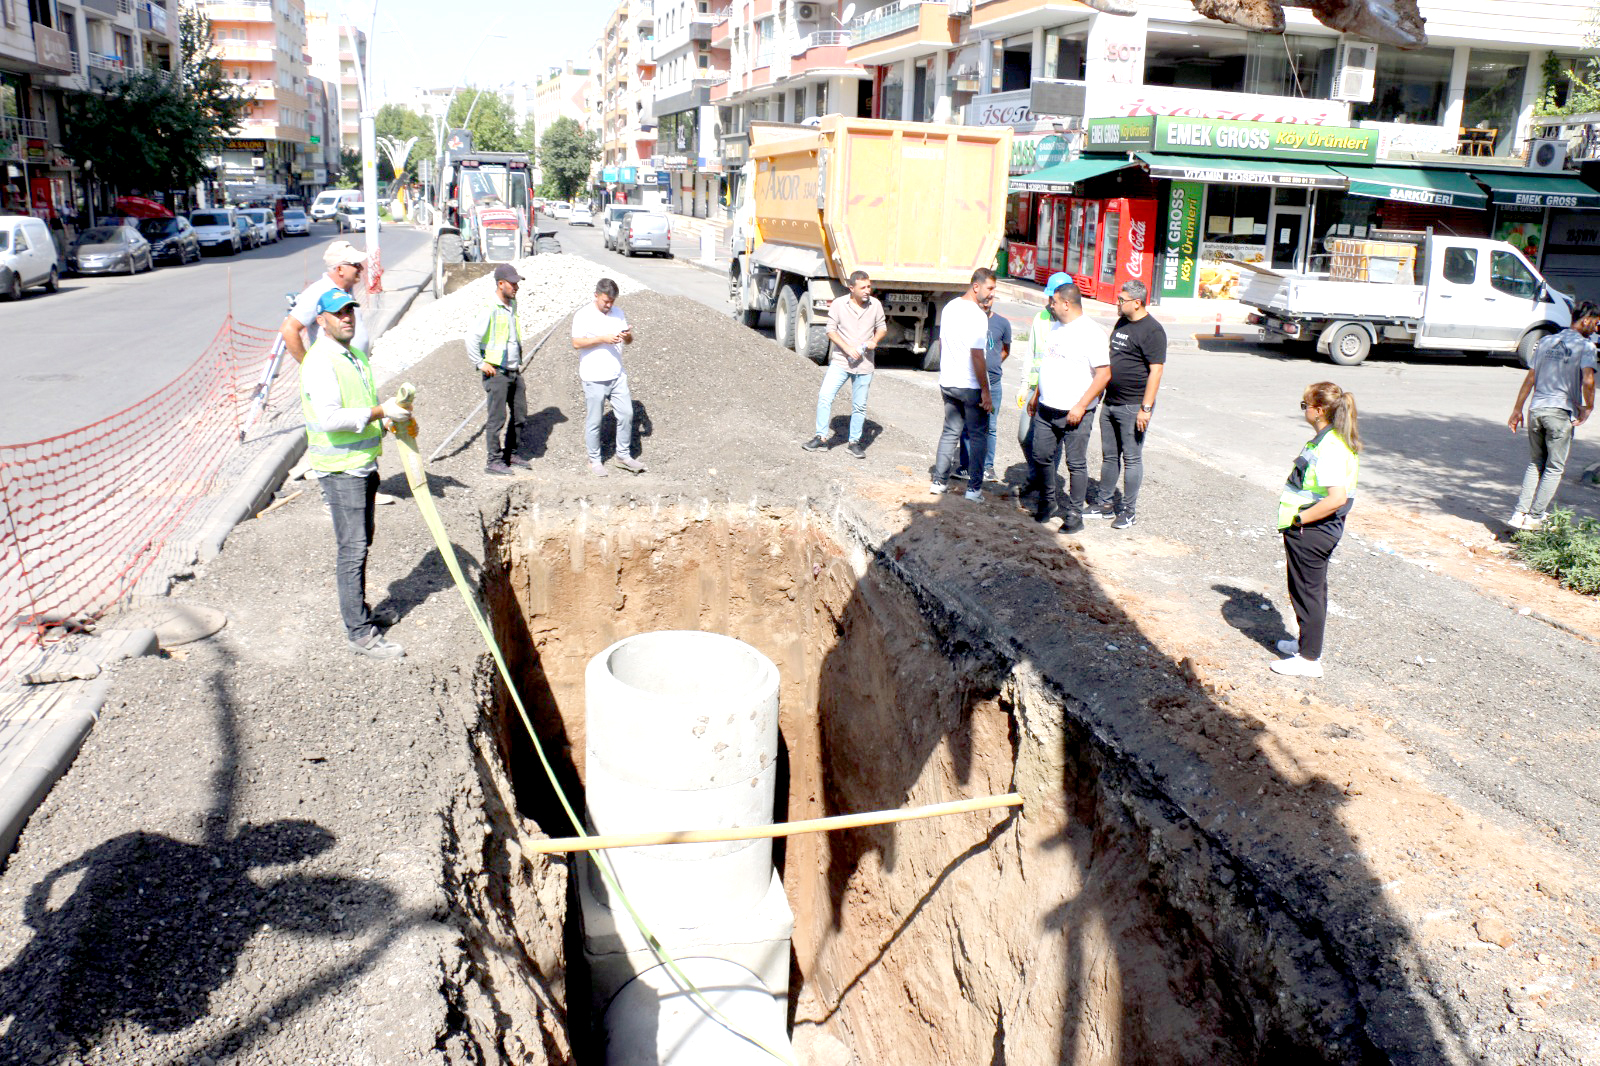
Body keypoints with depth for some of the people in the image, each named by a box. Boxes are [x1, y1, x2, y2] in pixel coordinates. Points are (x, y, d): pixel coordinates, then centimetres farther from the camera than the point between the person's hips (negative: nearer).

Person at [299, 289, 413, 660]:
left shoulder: (356, 356, 14)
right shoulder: (320, 361, -16)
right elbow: (330, 417, -27)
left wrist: (393, 414, 8)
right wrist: (379, 412, -24)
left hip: (364, 463, 10)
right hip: (340, 469, -10)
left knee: (361, 543, 18)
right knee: (353, 549, -9)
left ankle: (358, 612, 32)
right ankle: (360, 633, -5)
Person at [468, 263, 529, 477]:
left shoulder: (512, 305, 10)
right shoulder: (490, 309, -16)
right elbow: (472, 338, -20)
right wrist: (481, 364, -16)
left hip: (514, 371, 8)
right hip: (497, 372, -8)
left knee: (520, 414, 13)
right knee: (497, 418, -4)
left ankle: (511, 453, 26)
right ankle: (494, 461, 3)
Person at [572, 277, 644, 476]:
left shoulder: (618, 312, 10)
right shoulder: (583, 315, -8)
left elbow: (629, 340, 14)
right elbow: (576, 342, -17)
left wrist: (627, 336, -10)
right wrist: (602, 339, -24)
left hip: (617, 375, 6)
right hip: (594, 378, -5)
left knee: (626, 414, 6)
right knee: (594, 421, 3)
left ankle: (623, 455, 20)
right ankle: (594, 460, 16)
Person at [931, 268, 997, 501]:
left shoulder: (949, 307, 8)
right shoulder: (977, 315, -17)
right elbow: (976, 356, -20)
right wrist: (985, 391, -16)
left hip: (947, 383, 7)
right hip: (971, 385, -7)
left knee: (950, 432, 15)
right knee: (977, 435, 4)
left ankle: (938, 482, 15)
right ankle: (974, 488, 5)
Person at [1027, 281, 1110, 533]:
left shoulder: (1091, 332, -13)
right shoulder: (1057, 328, 13)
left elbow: (1104, 373, -17)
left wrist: (1081, 406, -20)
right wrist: (1036, 396, 21)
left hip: (1075, 413, -8)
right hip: (1046, 409, 8)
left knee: (1076, 464, 0)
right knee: (1041, 456, 10)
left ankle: (1074, 514, 9)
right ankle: (1047, 504, 27)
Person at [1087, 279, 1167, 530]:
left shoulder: (1152, 330, -14)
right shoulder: (1121, 323, 13)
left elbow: (1156, 370, -18)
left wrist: (1146, 408, -21)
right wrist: (1102, 395, 19)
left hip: (1133, 406, -8)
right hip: (1110, 403, 8)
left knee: (1131, 458, 0)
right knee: (1109, 456, 14)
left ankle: (1128, 510, 8)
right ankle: (1104, 502, 24)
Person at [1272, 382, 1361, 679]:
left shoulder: (1328, 448, -26)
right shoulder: (1336, 440, 5)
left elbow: (1336, 498, -33)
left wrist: (1298, 518, -23)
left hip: (1310, 532, -10)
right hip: (1321, 529, 10)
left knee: (1307, 592, 2)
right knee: (1314, 589, 22)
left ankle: (1309, 659, 13)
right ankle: (1309, 642, 38)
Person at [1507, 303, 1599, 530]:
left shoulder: (1546, 341, 13)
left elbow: (1530, 378, 13)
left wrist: (1518, 409, 17)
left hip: (1536, 409, 5)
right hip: (1561, 412, -5)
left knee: (1535, 464, 14)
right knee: (1554, 468, 6)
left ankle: (1519, 513, 4)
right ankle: (1535, 517, 4)